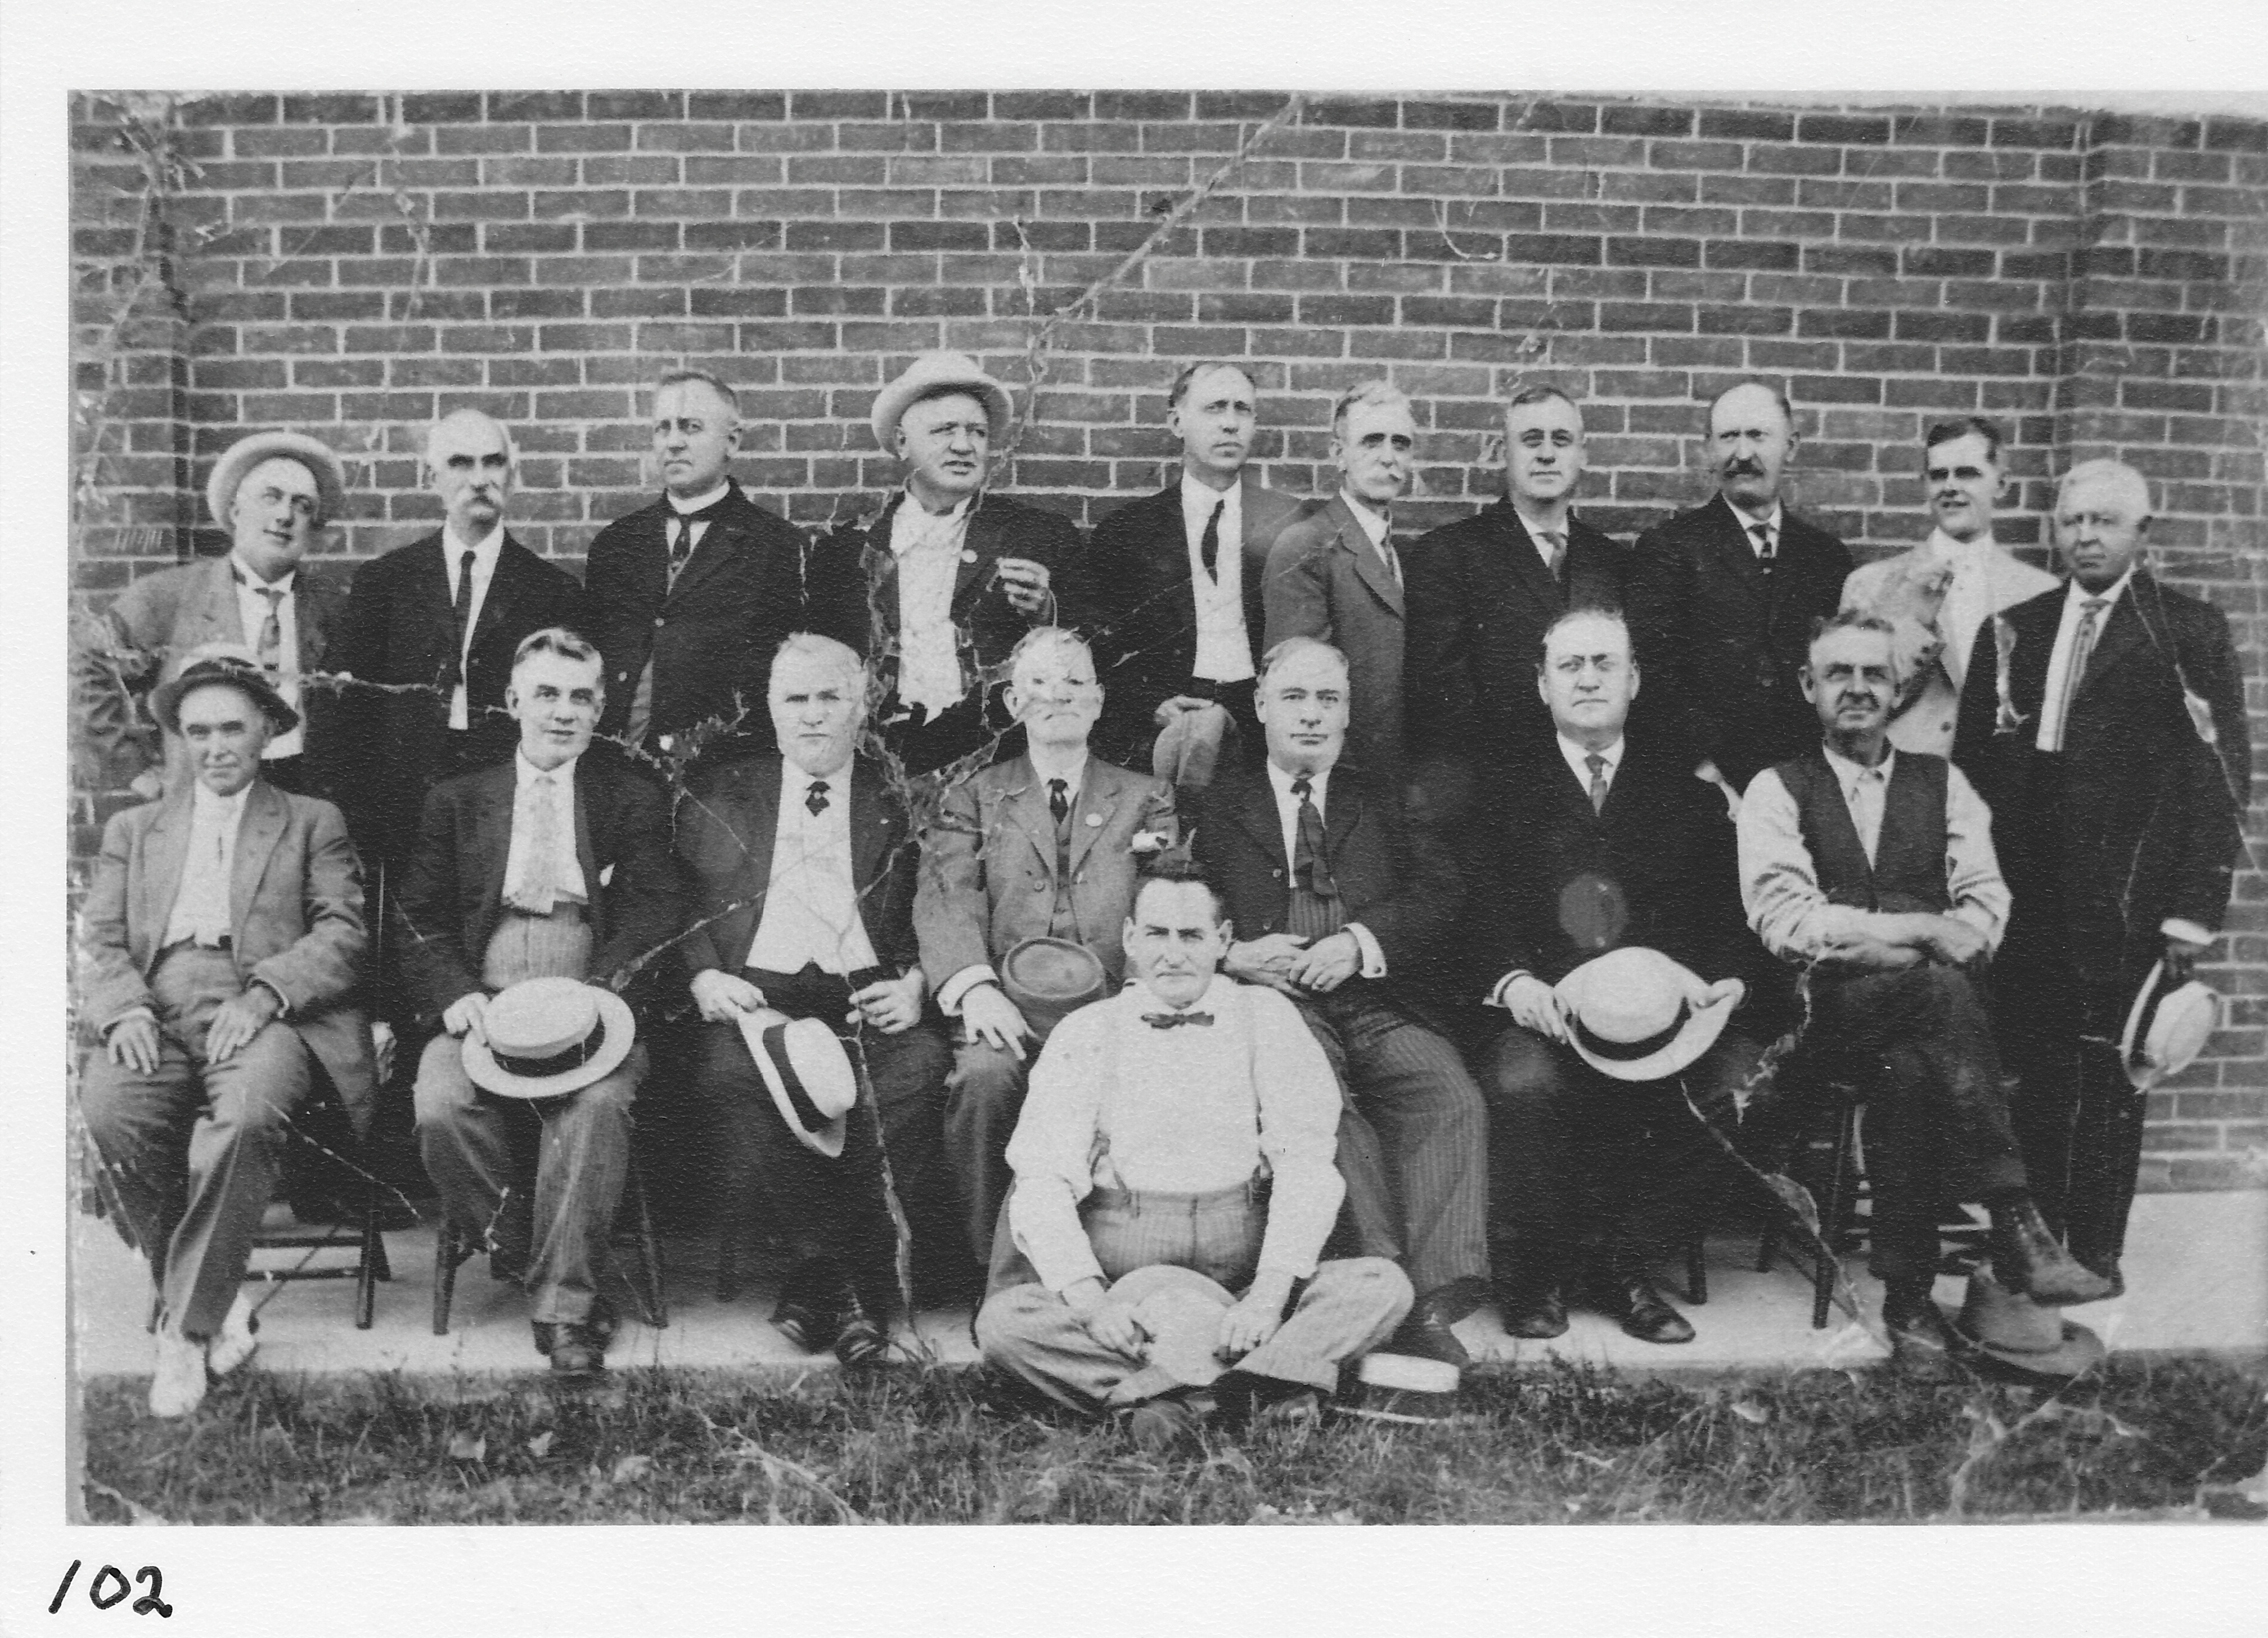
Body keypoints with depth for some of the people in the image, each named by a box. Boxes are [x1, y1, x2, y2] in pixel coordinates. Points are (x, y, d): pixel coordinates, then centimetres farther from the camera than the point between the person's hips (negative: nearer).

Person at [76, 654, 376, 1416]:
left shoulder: (314, 823, 20)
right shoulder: (132, 830, 27)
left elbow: (343, 936, 5)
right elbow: (99, 944, 14)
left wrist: (264, 994, -14)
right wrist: (125, 1010, -9)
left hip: (262, 1018, -2)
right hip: (155, 1020, 3)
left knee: (246, 1118, -36)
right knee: (111, 1114, -31)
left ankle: (186, 1326, -23)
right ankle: (217, 1303, -13)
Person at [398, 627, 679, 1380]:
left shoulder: (633, 800, 15)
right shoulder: (457, 800, 19)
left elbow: (654, 919, 4)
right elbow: (417, 919, 12)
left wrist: (592, 995, -15)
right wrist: (457, 995, -9)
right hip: (481, 1007, 2)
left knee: (598, 1103, -33)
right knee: (441, 1106, -29)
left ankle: (564, 1305, -25)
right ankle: (523, 1259, -9)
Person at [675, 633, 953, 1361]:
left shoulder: (901, 802, 16)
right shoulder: (721, 798, 20)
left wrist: (914, 983, -9)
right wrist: (703, 976, -5)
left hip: (869, 997, 0)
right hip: (755, 992, 1)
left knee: (918, 1068, -32)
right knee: (733, 1069, -32)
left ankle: (841, 1274, -21)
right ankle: (833, 1270, -22)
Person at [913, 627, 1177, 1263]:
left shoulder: (1148, 799, 20)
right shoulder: (973, 799, 18)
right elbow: (946, 899, 2)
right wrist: (975, 987, -18)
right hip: (1008, 1009, 0)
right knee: (983, 1075, -33)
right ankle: (992, 1259, -17)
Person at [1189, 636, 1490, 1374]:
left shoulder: (1385, 802, 25)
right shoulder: (1218, 803, 21)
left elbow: (1439, 897, 10)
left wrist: (1359, 944, -9)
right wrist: (1232, 953, -10)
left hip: (1379, 1007, 2)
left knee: (1453, 1099, -28)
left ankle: (1430, 1298, -31)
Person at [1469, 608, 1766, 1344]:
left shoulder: (1686, 789, 19)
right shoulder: (1505, 793, 13)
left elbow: (1732, 910, 13)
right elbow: (1477, 916, 3)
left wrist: (1731, 979, -7)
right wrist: (1512, 981, -16)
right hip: (1548, 1008, -2)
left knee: (1750, 1081, -26)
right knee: (1523, 1084, -34)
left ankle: (1622, 1258, -7)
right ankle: (1534, 1275, -7)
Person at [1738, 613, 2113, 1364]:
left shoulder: (1942, 783, 19)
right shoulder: (1777, 790, 10)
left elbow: (1985, 907, 5)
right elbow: (1783, 919, -6)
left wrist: (1869, 940, -15)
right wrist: (1917, 929, -15)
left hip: (1934, 997, 3)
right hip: (1829, 1007, -3)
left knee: (1906, 1069, -35)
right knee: (1939, 989, -36)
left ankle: (1908, 1295, -30)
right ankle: (2018, 1231, -36)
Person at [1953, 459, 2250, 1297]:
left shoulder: (2190, 632, 1)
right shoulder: (2012, 631, 11)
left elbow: (2222, 778, -3)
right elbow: (1974, 763, 11)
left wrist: (2194, 907, -9)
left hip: (2128, 903, -3)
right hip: (2025, 897, 3)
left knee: (2107, 1077, 1)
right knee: (2033, 1071, 6)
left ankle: (2095, 1252, 12)